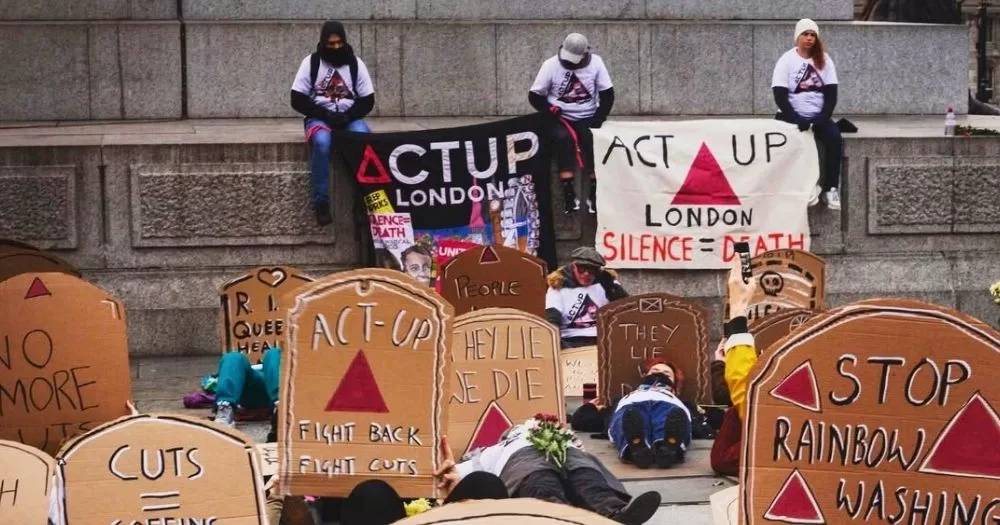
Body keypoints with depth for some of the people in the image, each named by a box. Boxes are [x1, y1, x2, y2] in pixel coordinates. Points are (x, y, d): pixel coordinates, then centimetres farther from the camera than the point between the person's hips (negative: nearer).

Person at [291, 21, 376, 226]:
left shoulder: (355, 63, 3)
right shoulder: (311, 62, -2)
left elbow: (368, 100, 3)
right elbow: (297, 100, -4)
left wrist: (348, 116, -15)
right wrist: (325, 115, -16)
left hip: (349, 117, 2)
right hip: (319, 117, -1)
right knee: (322, 142, -37)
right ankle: (321, 203, -30)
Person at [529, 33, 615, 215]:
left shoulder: (595, 63, -7)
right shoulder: (551, 65, -9)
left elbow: (607, 94, -1)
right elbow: (534, 97, -4)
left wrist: (598, 119, -13)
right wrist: (552, 111, -19)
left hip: (588, 117, 1)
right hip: (560, 118, -1)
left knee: (593, 140, -29)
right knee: (563, 138, -32)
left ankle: (595, 193, -22)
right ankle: (568, 192, -35)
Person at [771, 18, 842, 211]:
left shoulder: (824, 60, 7)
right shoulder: (787, 60, -3)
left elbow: (831, 94, 2)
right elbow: (780, 96, -10)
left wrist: (822, 119, -15)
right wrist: (797, 120, -22)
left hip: (818, 116, 3)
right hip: (792, 117, -3)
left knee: (835, 138, -26)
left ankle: (831, 188, -21)